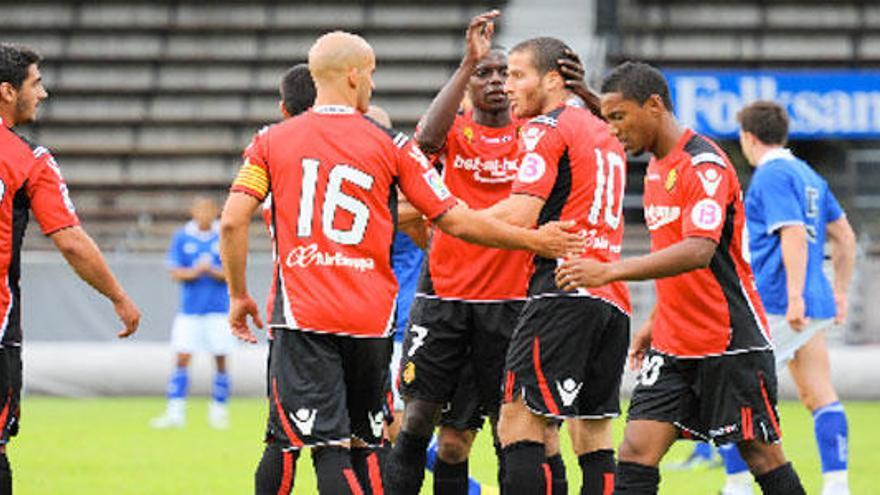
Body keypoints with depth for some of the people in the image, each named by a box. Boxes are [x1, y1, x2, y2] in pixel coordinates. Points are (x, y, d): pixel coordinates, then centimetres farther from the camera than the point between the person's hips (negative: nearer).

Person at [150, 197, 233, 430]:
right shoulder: (182, 238, 3)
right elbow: (176, 273, 2)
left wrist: (213, 271, -19)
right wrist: (195, 271, -17)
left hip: (219, 309, -1)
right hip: (190, 309, 1)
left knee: (221, 361, 1)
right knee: (182, 358, -5)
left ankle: (219, 411, 13)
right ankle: (175, 413, -3)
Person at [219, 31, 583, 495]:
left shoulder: (271, 140, 5)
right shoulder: (390, 144, 4)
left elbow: (232, 221, -2)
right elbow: (455, 220, 4)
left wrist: (238, 295, 10)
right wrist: (533, 240, 15)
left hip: (301, 316, -1)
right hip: (371, 318, 1)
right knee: (363, 445, 14)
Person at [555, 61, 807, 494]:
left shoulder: (704, 165, -16)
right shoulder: (656, 168, 13)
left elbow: (698, 252, -29)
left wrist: (609, 271, -35)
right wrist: (654, 324, 20)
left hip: (731, 344, -8)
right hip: (673, 346, 8)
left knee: (762, 456, 1)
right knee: (636, 451, -6)